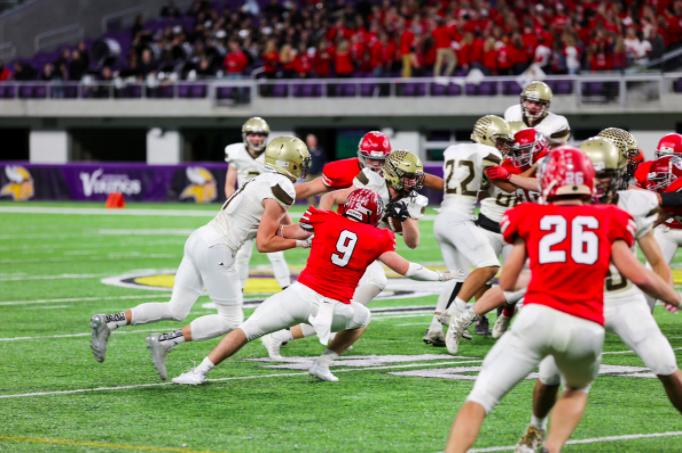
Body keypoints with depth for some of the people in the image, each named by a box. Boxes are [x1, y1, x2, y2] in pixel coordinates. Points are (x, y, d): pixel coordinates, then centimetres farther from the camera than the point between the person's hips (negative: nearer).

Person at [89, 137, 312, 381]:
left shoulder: (264, 182, 18)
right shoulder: (282, 191, -11)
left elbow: (272, 229, 25)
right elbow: (264, 244, -13)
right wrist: (299, 243, -2)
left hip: (199, 240, 9)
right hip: (216, 251, -9)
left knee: (175, 310, 12)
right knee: (230, 320, 2)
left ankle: (107, 322, 2)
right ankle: (164, 343, -7)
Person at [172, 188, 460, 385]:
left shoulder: (324, 221, 7)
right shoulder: (377, 239, 6)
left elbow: (288, 233, 17)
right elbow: (405, 269, 9)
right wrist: (440, 276, 23)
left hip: (302, 295, 0)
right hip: (336, 308, 0)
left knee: (248, 330, 5)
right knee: (362, 318, 33)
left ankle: (201, 371, -5)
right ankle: (323, 363, 21)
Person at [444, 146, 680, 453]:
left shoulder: (529, 218, 13)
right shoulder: (609, 220, 13)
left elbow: (506, 284, 17)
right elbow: (639, 276, 10)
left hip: (539, 316, -2)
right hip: (587, 329, 2)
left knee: (481, 398, 1)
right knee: (577, 389, 32)